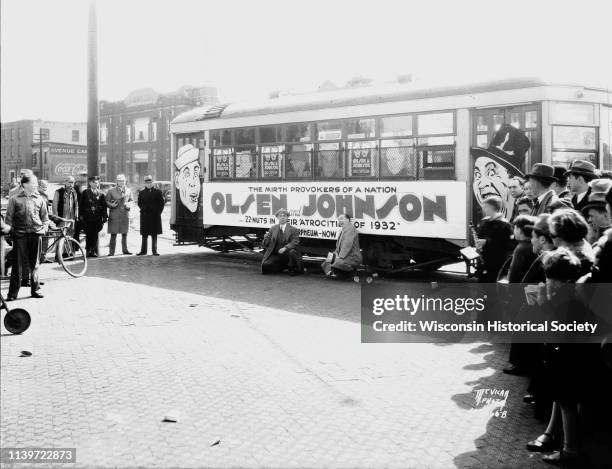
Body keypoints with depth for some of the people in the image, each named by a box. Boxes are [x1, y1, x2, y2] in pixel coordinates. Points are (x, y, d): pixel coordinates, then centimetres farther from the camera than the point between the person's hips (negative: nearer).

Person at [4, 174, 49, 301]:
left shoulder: (40, 199, 9)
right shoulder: (15, 199, 2)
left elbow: (45, 217, 16)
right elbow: (9, 217, 5)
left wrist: (44, 228, 2)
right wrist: (11, 230, -3)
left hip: (36, 234, 2)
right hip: (20, 235, -2)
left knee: (34, 264, 9)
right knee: (17, 263, -1)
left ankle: (35, 289, 19)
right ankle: (13, 292, 3)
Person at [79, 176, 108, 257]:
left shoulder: (101, 193, 8)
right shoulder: (85, 192, 8)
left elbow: (104, 206, 6)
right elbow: (81, 205, 7)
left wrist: (105, 217, -1)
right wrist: (81, 215, -1)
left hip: (97, 218, 0)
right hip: (87, 218, 0)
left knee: (95, 235, 0)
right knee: (88, 235, 0)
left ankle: (95, 251, 7)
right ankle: (88, 251, 7)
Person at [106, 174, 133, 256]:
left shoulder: (128, 191, 8)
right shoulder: (111, 191, 0)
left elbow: (131, 200, 17)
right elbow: (106, 201, 3)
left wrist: (129, 204, -4)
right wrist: (111, 205, -17)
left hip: (125, 215, 3)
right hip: (114, 216, -3)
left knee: (125, 233, 10)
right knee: (113, 234, -3)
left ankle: (125, 250, 21)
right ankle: (111, 251, 3)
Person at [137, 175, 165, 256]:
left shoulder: (158, 192, 3)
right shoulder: (141, 193, 7)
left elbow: (162, 203, 4)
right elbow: (139, 204, 14)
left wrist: (158, 212, -1)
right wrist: (144, 210, 5)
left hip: (155, 216, -1)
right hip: (145, 216, 1)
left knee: (154, 234, 3)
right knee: (144, 234, 4)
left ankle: (154, 251, 8)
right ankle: (143, 251, 10)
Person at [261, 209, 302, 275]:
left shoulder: (293, 229, 0)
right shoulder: (273, 229, 11)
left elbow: (295, 242, -13)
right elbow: (266, 245, 9)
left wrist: (285, 248, -30)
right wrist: (266, 238, -15)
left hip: (287, 255, -3)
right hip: (276, 256, 3)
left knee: (292, 252, -35)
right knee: (265, 265, -18)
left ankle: (292, 269, -8)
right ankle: (281, 267, 12)